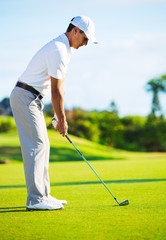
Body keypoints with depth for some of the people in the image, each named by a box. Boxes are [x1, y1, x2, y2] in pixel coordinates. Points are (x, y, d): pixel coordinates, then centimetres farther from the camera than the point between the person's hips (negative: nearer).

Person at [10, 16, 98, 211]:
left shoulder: (65, 49, 14)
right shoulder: (58, 50, -19)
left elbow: (61, 84, 16)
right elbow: (55, 90, -17)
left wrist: (60, 115, 11)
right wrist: (62, 119, -9)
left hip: (32, 100, 11)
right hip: (25, 97, -11)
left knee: (41, 145, 10)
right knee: (36, 145, -12)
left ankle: (43, 195, 14)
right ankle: (35, 199, -13)